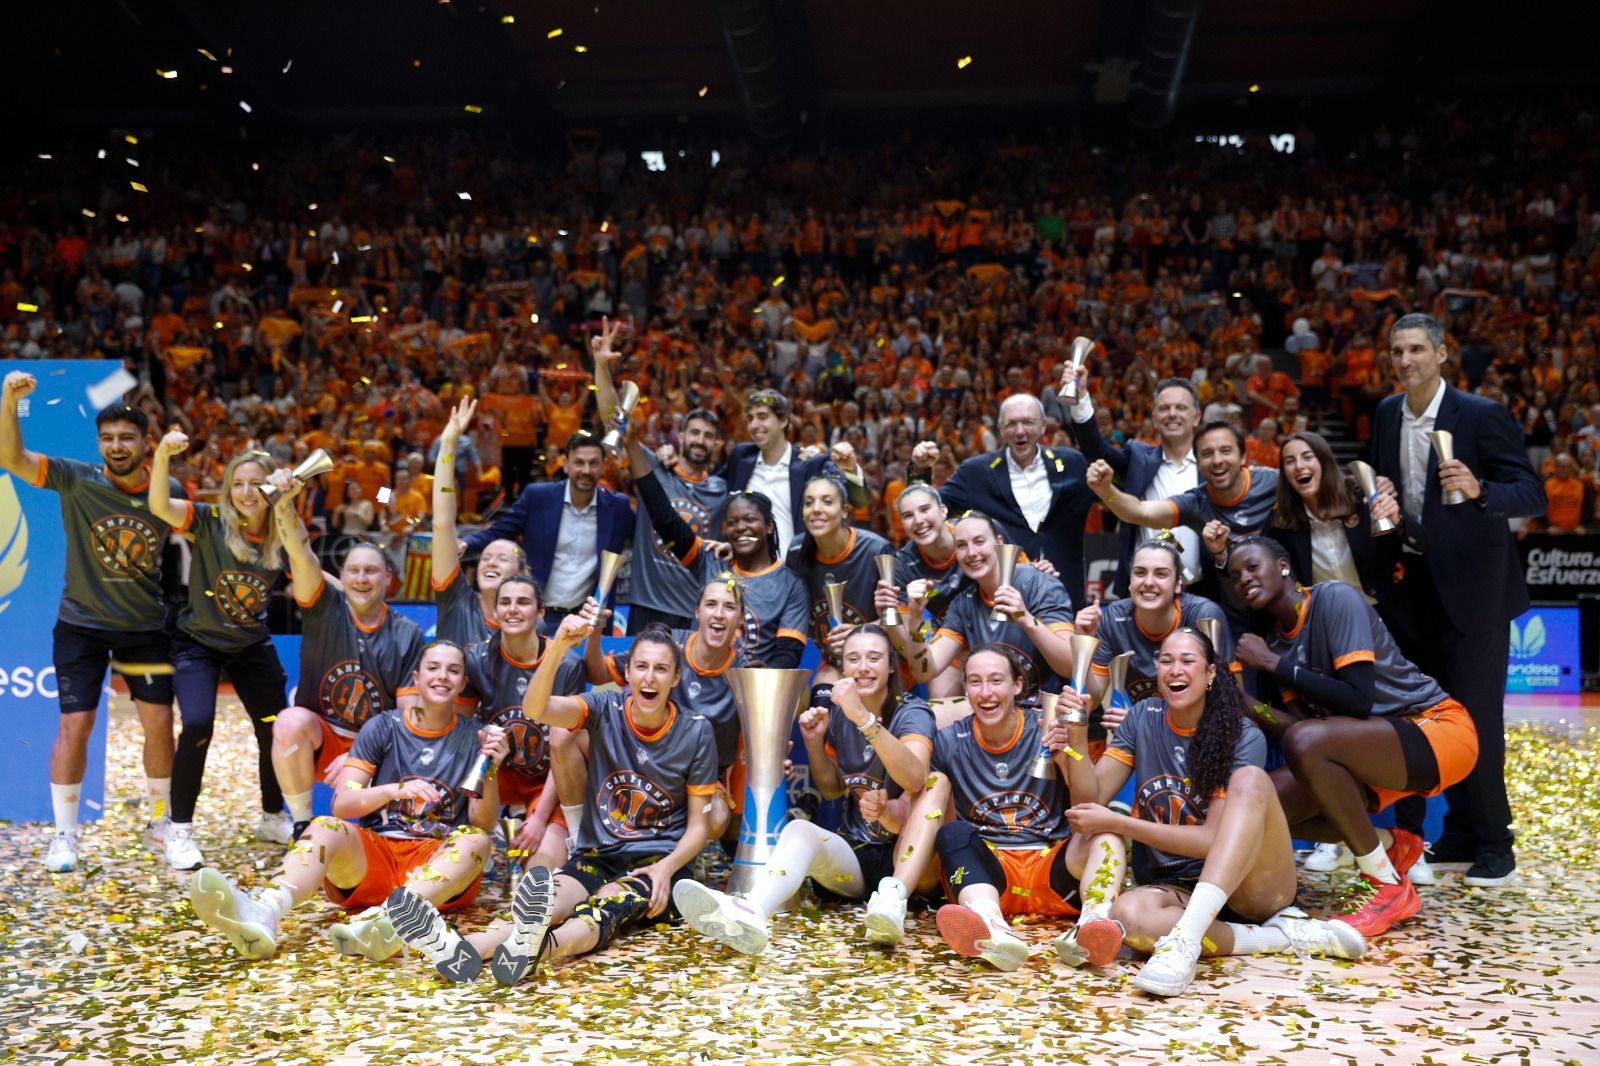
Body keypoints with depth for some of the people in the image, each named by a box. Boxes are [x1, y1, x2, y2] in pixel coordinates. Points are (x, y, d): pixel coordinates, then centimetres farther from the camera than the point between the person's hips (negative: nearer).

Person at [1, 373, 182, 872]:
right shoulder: (76, 480, -9)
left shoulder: (170, 492, -4)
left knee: (159, 723, 3)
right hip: (82, 624, -2)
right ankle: (64, 834, 13)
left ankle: (160, 823, 23)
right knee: (75, 725, -4)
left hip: (147, 626, 2)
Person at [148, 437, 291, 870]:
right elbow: (159, 506, -33)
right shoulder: (209, 522, -14)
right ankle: (179, 831, -6)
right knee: (197, 725, -22)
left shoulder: (283, 538, -6)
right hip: (198, 643, -4)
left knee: (277, 729, 5)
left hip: (252, 645, 4)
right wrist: (162, 455, -47)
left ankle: (273, 818, 29)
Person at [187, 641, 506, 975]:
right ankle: (263, 914, -59)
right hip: (373, 852, 1)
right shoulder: (382, 727, 7)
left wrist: (492, 772, -16)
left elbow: (483, 824, 1)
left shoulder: (472, 736, 7)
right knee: (325, 828, -28)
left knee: (476, 841, -32)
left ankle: (387, 918, -59)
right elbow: (341, 804, -3)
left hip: (439, 860, 0)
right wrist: (394, 790, -21)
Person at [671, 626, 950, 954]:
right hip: (854, 856, 3)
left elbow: (915, 779, -30)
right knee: (798, 828, -26)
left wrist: (864, 718, -40)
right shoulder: (838, 713, 6)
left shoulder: (912, 712, -9)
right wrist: (814, 741, -3)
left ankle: (894, 897, -42)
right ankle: (750, 912, -57)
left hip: (909, 857, -3)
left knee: (939, 781, -26)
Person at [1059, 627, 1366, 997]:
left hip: (1253, 886, -2)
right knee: (1128, 914, -35)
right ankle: (1283, 936, -21)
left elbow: (1213, 839, -16)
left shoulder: (1243, 737, -8)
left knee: (1250, 780, -30)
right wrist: (1077, 736, -18)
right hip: (1177, 890, 2)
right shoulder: (1143, 718, 4)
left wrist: (1116, 823, -19)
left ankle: (1186, 938, -44)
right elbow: (1091, 799, -1)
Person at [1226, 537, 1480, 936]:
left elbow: (1358, 700, -24)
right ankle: (1391, 845, 11)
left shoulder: (1334, 599, -15)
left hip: (1439, 728, -8)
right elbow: (1300, 725, -3)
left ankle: (1392, 889, -16)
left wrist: (1273, 664, -20)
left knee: (1305, 742, -33)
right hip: (1377, 748, 8)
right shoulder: (1276, 640, 7)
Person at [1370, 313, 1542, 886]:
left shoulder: (1482, 415, -13)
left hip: (1472, 585, -6)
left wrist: (1480, 490, -35)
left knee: (1477, 713, -3)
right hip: (1416, 582, 6)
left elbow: (1532, 494, -16)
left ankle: (1494, 846, 10)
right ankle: (1461, 833, 24)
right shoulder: (1387, 413, 5)